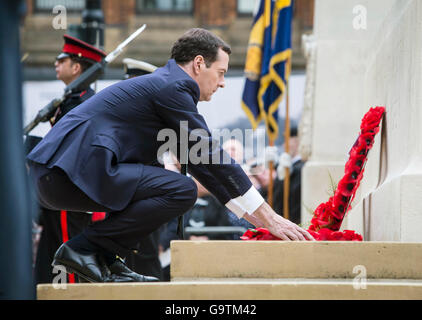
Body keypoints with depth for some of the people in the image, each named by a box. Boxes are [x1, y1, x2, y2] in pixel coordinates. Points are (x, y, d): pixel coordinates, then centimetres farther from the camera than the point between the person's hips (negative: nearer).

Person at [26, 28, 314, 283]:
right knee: (182, 190, -17)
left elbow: (203, 163, 28)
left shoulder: (168, 85, 24)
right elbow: (213, 157, -9)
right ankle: (84, 248, -12)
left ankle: (106, 260, 10)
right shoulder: (172, 87, -7)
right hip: (72, 171, -11)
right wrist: (269, 218, -5)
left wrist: (253, 215, 25)